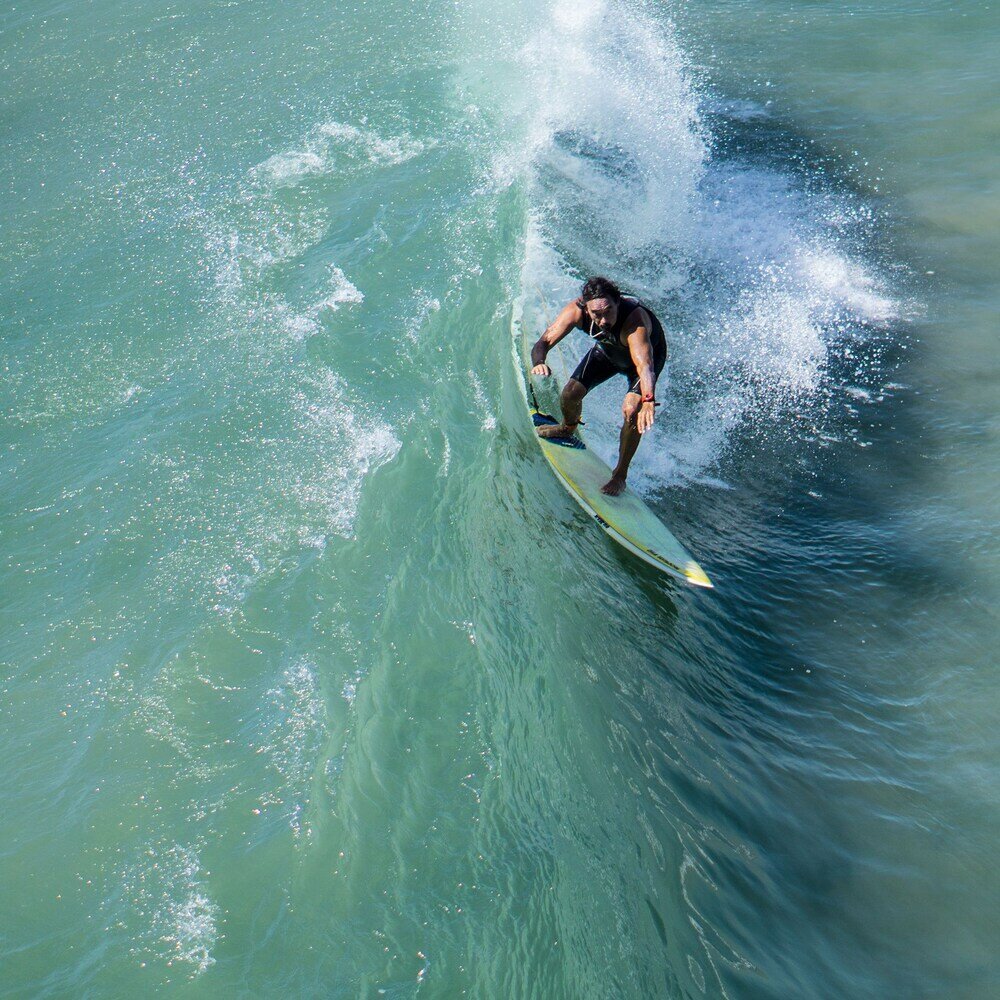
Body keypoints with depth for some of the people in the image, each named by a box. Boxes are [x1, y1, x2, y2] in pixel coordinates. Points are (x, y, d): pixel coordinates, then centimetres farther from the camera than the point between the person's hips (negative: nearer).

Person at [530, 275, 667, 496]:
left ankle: (620, 475, -2)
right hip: (608, 349, 4)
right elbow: (544, 342, -34)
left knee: (632, 410, -23)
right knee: (570, 394, -5)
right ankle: (568, 428, 33)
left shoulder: (634, 320, -47)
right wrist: (539, 362, -58)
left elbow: (644, 364, -60)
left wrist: (648, 400, -79)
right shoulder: (577, 311, -34)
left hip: (649, 351, -4)